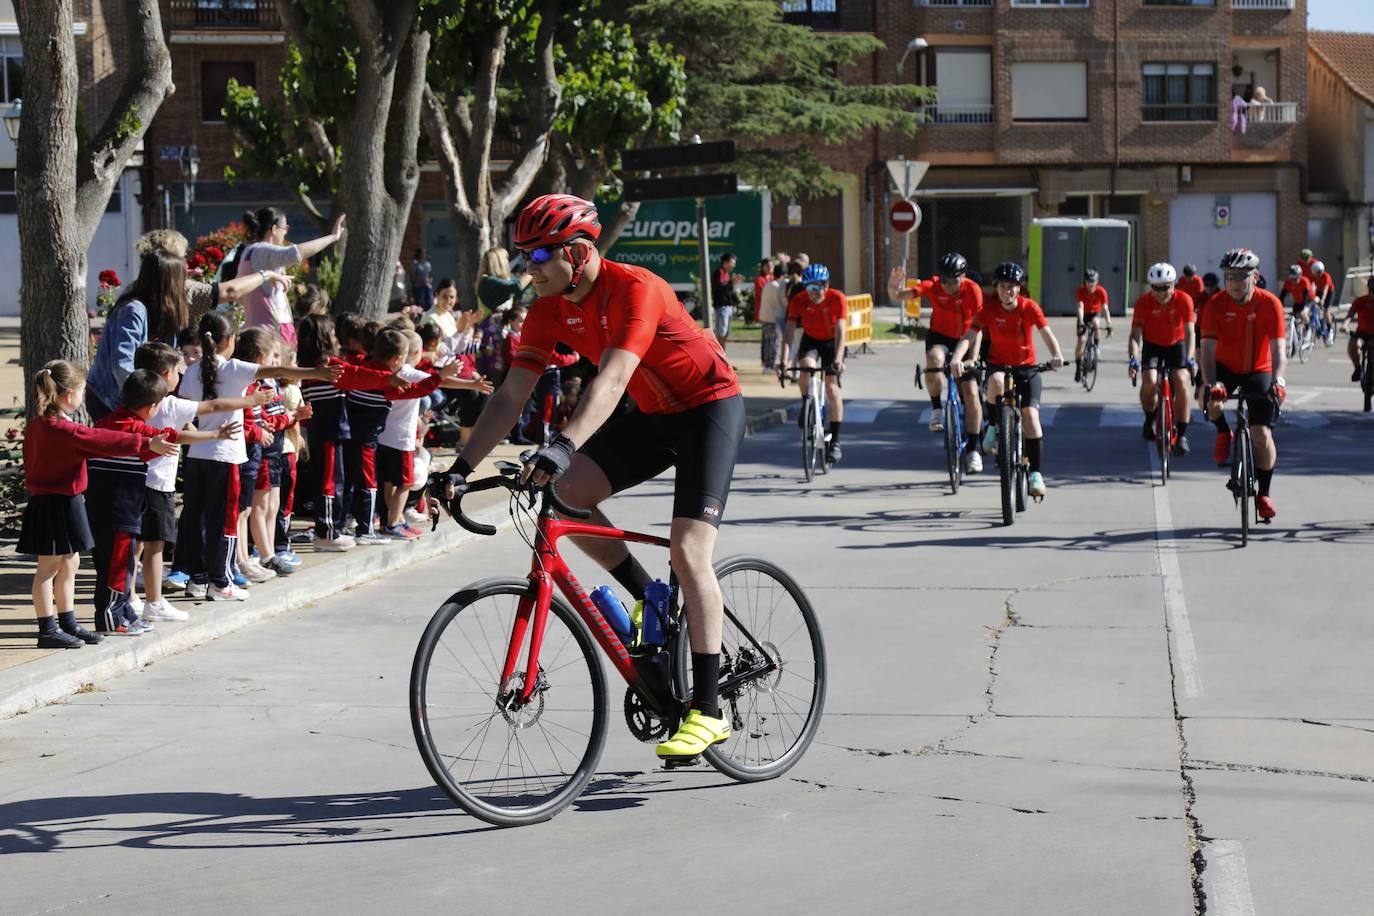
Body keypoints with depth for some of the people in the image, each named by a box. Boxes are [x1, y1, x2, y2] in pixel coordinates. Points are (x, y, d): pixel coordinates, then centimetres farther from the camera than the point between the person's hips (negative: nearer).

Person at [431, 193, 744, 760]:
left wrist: (563, 446, -54)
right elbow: (511, 395, -8)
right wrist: (462, 467, -18)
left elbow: (611, 380, -41)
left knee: (688, 551, -18)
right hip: (653, 415, 7)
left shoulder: (633, 289, -28)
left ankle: (707, 712, -14)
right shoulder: (550, 308, -6)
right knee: (565, 491, -14)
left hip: (710, 406, -7)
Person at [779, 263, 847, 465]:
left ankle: (835, 441, -8)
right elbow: (789, 330, -29)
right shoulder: (799, 300, -24)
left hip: (831, 342, -1)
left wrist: (838, 360, -50)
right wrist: (784, 360, -42)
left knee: (831, 386, -13)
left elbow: (840, 331, -36)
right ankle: (807, 405, -4)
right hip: (810, 340, 1)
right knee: (806, 366, -31)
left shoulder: (838, 299, -28)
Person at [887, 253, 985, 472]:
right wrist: (893, 288, -48)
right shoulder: (933, 286, -19)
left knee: (971, 393, -9)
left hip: (964, 340, 0)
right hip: (939, 337, 0)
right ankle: (937, 409, -16)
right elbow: (899, 297, -26)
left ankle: (972, 449, 2)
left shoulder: (973, 290, -22)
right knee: (935, 358, -37)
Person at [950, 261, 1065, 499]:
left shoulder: (1029, 307, -10)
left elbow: (1046, 333, -22)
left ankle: (1036, 473, -8)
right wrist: (957, 357, -39)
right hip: (998, 366, 0)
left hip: (1026, 368, 0)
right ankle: (993, 427, -12)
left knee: (1030, 416, -16)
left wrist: (1056, 354, -43)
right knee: (996, 382, -37)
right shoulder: (989, 309, -9)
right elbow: (970, 336, -19)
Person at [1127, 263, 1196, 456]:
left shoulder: (1184, 300, -22)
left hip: (1176, 345, 0)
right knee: (1149, 382, -23)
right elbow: (1135, 335, -26)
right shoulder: (1143, 303, -22)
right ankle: (1150, 420, 7)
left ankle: (1182, 435, -17)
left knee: (1182, 382, -23)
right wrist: (1133, 359, -42)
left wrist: (1190, 358, -39)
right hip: (1152, 346, 0)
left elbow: (1189, 332, -25)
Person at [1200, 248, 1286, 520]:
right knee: (1211, 399, -33)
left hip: (1258, 372, 0)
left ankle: (1264, 494, 6)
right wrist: (1211, 384, -41)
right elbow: (1208, 349, -25)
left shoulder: (1270, 304, -19)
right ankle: (1224, 434, 1)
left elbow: (1278, 347, -25)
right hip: (1225, 369, 0)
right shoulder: (1216, 305, -18)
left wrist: (1277, 380, -43)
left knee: (1262, 434, -11)